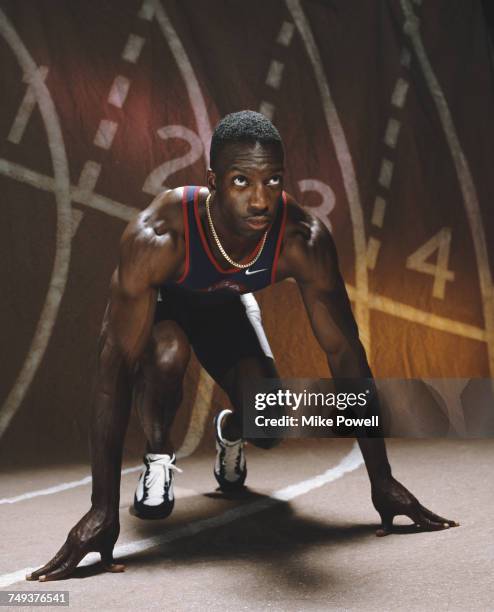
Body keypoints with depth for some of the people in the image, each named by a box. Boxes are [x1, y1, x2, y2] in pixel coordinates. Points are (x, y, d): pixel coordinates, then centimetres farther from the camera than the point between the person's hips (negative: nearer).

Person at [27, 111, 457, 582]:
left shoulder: (304, 239, -33)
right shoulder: (157, 236, -42)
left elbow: (345, 351, -25)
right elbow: (117, 363, -44)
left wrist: (382, 480, -24)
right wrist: (102, 507, -47)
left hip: (225, 305, 3)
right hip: (157, 304, -2)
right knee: (167, 352, -37)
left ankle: (229, 432, 23)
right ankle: (158, 455, -6)